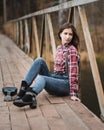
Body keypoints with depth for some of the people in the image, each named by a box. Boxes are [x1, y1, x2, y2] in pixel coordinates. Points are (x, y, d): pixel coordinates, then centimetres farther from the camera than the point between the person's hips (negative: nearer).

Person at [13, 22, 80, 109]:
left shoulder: (72, 50, -9)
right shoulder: (59, 48, 13)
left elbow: (73, 73, -15)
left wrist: (73, 94, -20)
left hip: (66, 83, -6)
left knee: (41, 78, -35)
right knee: (39, 61, -13)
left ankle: (29, 97, -68)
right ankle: (24, 88, -24)